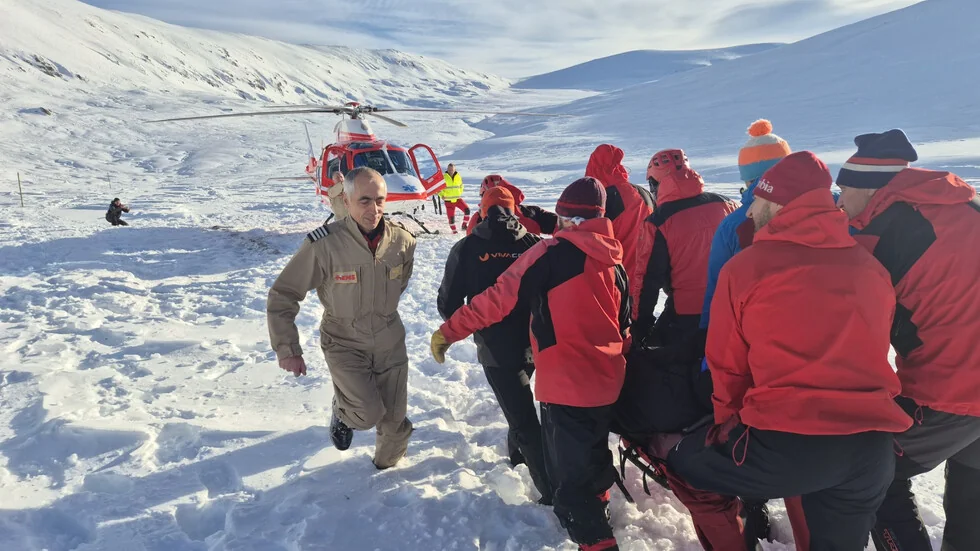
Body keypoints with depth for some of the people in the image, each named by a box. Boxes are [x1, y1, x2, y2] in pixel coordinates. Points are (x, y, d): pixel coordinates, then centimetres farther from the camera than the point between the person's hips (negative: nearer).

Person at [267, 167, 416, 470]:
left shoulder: (402, 240, -11)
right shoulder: (323, 244, -23)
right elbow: (282, 297, -14)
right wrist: (287, 350, -13)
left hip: (390, 343, 4)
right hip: (343, 343, -3)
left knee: (394, 421, 10)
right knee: (369, 414, -19)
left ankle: (386, 464, 42)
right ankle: (343, 410, 18)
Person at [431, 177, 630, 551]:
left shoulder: (551, 253, -13)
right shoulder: (615, 261, 6)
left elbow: (498, 299, -15)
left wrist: (449, 331, -6)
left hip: (566, 383, -7)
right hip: (606, 382, 8)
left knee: (569, 471, 6)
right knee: (594, 451, 30)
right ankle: (597, 502, 52)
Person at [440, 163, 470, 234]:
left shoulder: (458, 177, 0)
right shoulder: (443, 177, -10)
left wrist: (460, 193, 10)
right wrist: (442, 195, -10)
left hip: (458, 199, 3)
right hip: (449, 201, -3)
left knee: (467, 210, -15)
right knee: (451, 217, -1)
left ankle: (464, 225, -1)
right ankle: (454, 230, 18)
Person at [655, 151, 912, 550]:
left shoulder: (746, 267, -5)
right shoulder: (871, 267, 9)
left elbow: (726, 365, 3)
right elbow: (875, 352, 19)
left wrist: (728, 423, 20)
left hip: (787, 442, -6)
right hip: (873, 447, 6)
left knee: (680, 457, 16)